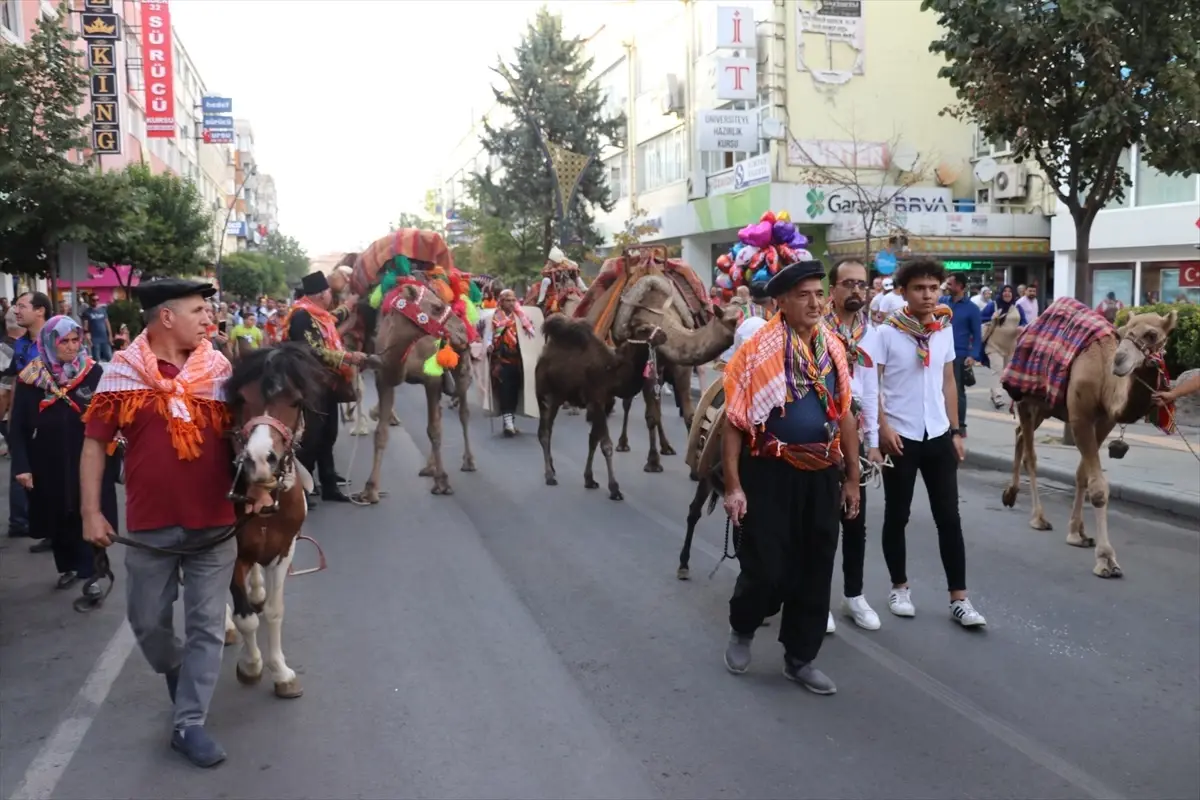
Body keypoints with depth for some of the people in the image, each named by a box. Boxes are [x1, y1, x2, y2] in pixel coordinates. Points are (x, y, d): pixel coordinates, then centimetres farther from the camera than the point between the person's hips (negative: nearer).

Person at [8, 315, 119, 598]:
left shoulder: (94, 373, -6)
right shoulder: (31, 378, -3)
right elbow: (18, 426, -1)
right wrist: (21, 466, -6)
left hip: (88, 462, -2)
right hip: (48, 465, 2)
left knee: (88, 517, 1)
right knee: (57, 519, 14)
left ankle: (89, 574, 11)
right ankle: (66, 567, 33)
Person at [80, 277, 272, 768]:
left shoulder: (219, 370, 0)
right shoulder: (122, 373, -5)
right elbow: (95, 444, -1)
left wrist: (258, 484, -6)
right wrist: (91, 511, -4)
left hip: (214, 524, 1)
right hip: (150, 525, 0)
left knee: (207, 625, 4)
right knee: (147, 621, 14)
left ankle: (189, 723, 16)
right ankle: (175, 672, 45)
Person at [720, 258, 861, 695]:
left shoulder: (833, 347, 5)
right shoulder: (758, 349, -12)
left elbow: (844, 414, 12)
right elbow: (734, 421, -11)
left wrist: (851, 477, 12)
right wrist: (733, 485, -13)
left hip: (821, 475, 5)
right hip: (770, 473, -5)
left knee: (815, 570, 12)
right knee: (766, 568, -1)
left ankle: (800, 658, 29)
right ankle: (741, 630, 31)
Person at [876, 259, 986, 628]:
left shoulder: (945, 330, 6)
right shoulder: (886, 333, -7)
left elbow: (948, 383, 13)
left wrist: (956, 432, 11)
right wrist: (883, 428, -16)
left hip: (938, 436, 4)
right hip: (900, 437, -4)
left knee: (949, 517, 5)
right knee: (897, 516, 8)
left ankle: (959, 598, 11)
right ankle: (899, 588, 24)